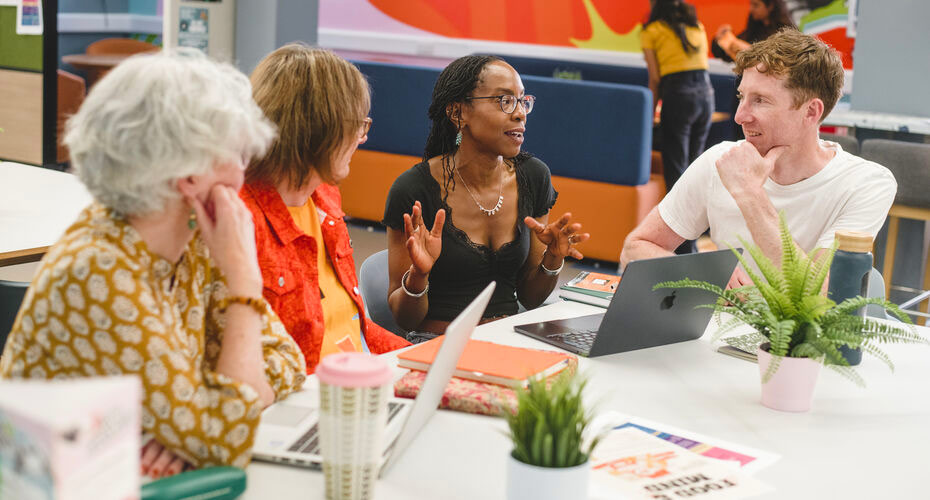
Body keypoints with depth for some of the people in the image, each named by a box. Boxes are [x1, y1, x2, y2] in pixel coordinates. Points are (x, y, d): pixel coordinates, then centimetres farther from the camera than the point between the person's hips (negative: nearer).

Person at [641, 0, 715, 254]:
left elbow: (655, 78, 1)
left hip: (679, 96, -5)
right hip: (706, 93, 5)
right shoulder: (697, 27, 20)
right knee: (690, 170, 15)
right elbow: (700, 63, 19)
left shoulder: (652, 31, 6)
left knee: (675, 173, -2)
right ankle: (690, 239, 19)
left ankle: (685, 249, -6)